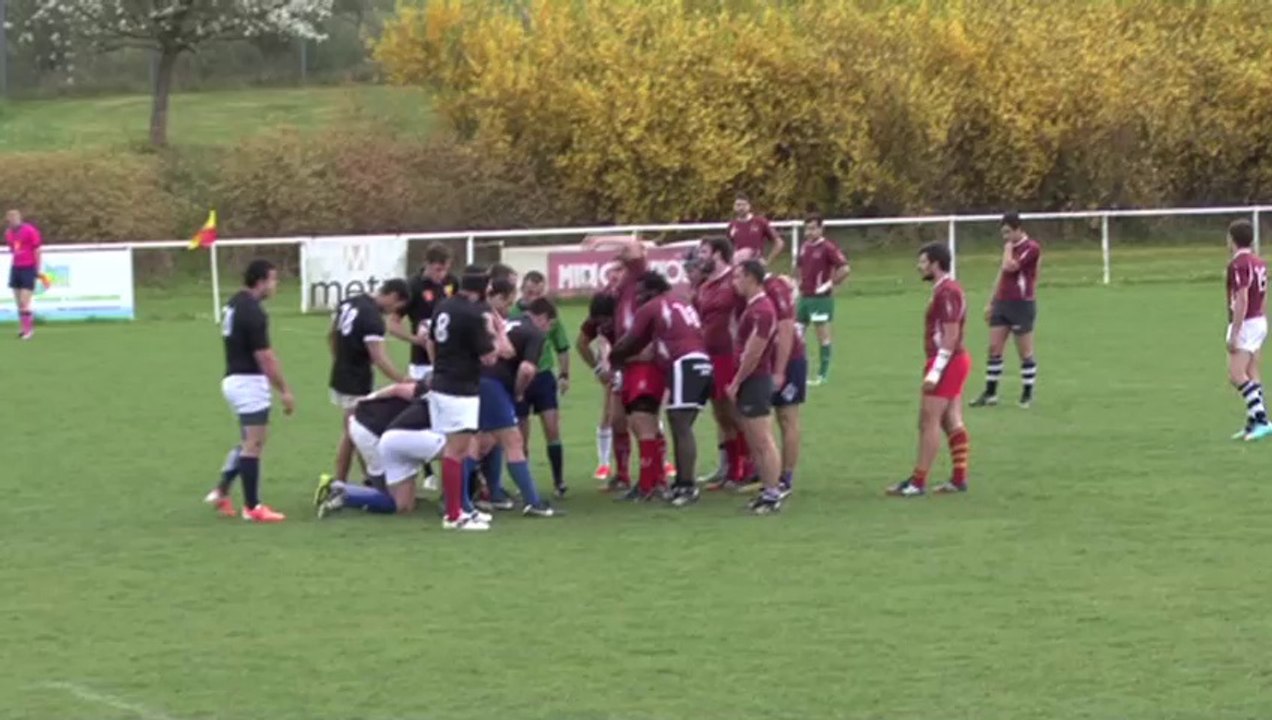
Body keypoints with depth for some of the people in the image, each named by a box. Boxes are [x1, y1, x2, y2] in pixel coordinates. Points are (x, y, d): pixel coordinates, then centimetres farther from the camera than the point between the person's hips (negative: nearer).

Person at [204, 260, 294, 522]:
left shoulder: (235, 304, 11)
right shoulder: (253, 312, -19)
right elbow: (264, 356, -20)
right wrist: (284, 390, -14)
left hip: (234, 378, 10)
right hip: (250, 381, -10)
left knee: (248, 442, 19)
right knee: (254, 444, -3)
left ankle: (221, 491, 15)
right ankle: (252, 507, 1)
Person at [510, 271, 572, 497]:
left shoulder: (550, 313, 0)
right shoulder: (511, 314, -10)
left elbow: (562, 347, 12)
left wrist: (565, 374, 8)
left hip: (544, 376, 2)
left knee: (553, 429, -4)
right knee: (521, 435, 4)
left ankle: (559, 481, 2)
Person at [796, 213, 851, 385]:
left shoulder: (828, 248, -12)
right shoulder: (804, 247, 11)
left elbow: (845, 268, -19)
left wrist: (831, 284, -15)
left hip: (820, 298, -8)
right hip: (804, 296, 8)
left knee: (822, 336, -2)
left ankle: (822, 374, 3)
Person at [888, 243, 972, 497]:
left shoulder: (946, 293, -17)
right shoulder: (947, 289, 15)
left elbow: (950, 336, -22)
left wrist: (935, 372, -24)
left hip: (947, 362, -10)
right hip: (955, 361, 10)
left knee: (929, 422, -7)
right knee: (952, 422, 10)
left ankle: (918, 482, -5)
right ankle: (959, 479, 12)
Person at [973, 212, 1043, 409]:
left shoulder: (1031, 248, -12)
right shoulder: (1010, 248, 14)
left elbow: (1008, 267, -23)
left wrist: (1008, 249, -9)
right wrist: (992, 302, 20)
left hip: (1022, 305, -8)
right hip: (1002, 303, 8)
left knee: (1025, 352, 1)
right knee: (994, 348, 5)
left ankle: (1027, 395, 9)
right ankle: (990, 394, 9)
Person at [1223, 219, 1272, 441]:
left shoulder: (1238, 265, -18)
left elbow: (1241, 300, -23)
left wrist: (1234, 334, -21)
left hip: (1245, 323, -10)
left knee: (1236, 376, -11)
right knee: (1252, 374, 11)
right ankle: (1253, 425, 11)